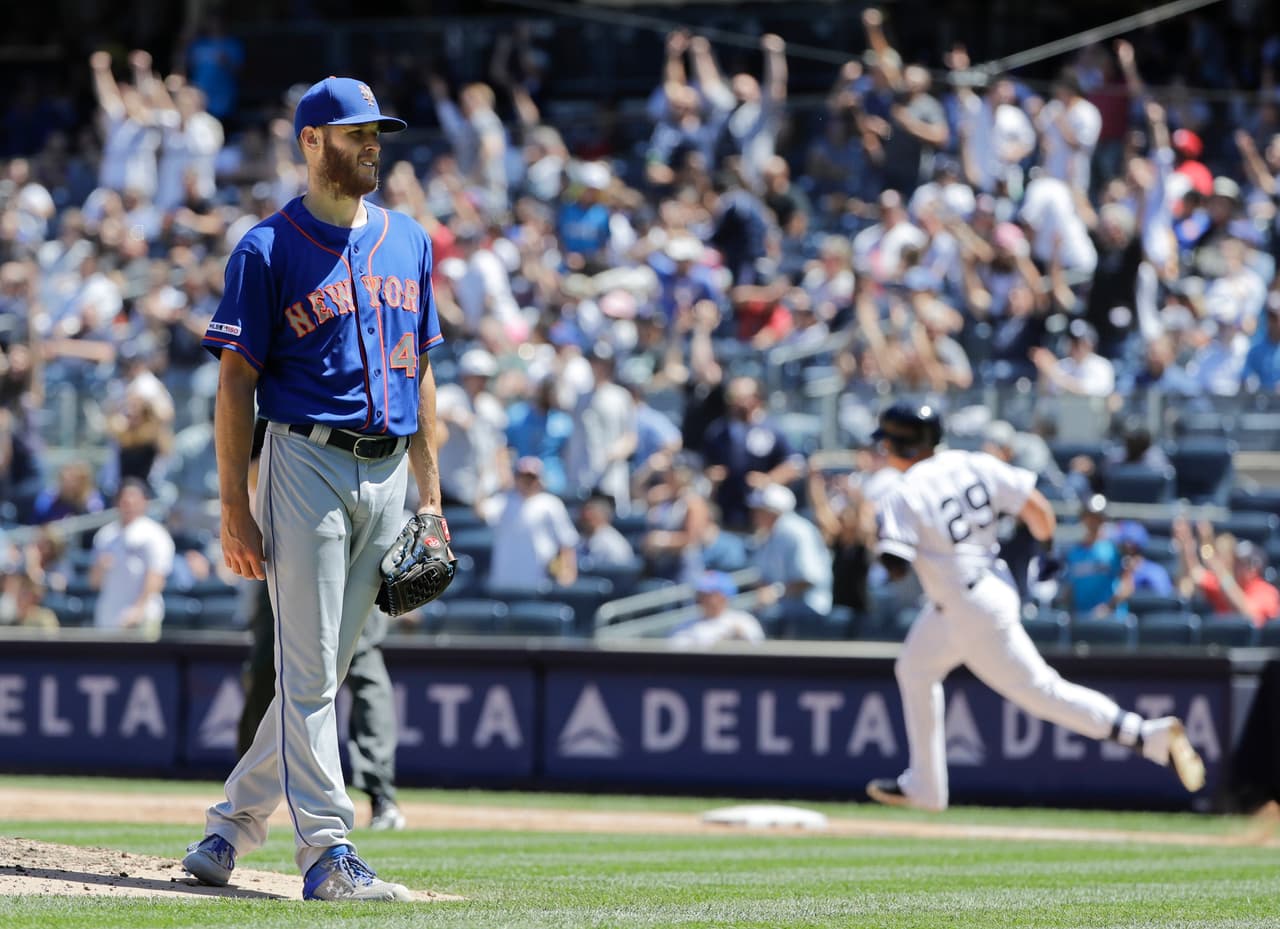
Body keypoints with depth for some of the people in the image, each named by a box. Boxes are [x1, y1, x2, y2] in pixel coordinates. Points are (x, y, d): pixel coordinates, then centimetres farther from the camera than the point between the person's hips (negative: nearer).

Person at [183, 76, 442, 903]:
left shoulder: (409, 242, 15)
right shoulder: (269, 248, -2)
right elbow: (236, 381, -4)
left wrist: (430, 495, 13)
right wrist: (234, 507, -11)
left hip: (387, 476, 6)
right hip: (307, 467, -6)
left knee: (325, 670, 8)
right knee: (310, 672, -8)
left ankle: (233, 825, 19)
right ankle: (328, 854, -10)